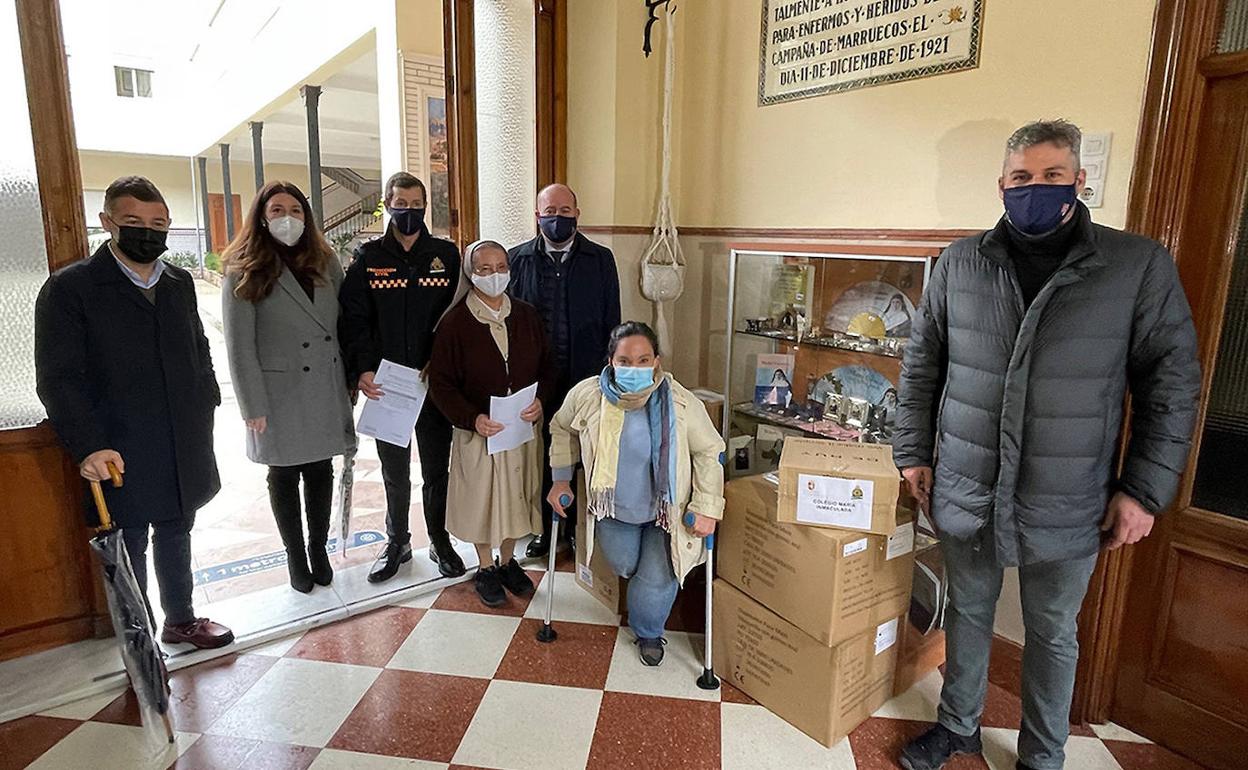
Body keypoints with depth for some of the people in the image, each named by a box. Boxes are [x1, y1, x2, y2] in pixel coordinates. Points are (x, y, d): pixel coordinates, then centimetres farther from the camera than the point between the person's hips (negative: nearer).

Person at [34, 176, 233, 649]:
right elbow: (58, 378, -12)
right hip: (121, 457, -5)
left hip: (185, 448, 5)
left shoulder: (179, 282, 8)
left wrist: (206, 405, 8)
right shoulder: (70, 287, -8)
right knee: (128, 548, 8)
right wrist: (88, 447, -21)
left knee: (175, 533, 20)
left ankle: (180, 620, 38)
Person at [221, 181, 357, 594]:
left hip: (325, 390, 3)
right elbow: (239, 346, -8)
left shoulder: (326, 263, 6)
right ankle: (296, 558, 27)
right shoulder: (245, 273, -6)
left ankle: (319, 550, 29)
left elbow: (343, 327, 6)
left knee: (321, 472, 12)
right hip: (280, 395, -3)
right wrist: (254, 407, -11)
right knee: (284, 478, 11)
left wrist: (350, 381, 2)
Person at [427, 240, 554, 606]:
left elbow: (546, 366, 8)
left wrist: (541, 400, -11)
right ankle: (485, 568, 32)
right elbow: (441, 382, -9)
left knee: (516, 497, 16)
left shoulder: (527, 315, 0)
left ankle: (507, 561, 37)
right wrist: (472, 418, -21)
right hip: (478, 430, -3)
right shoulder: (455, 322, -11)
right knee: (481, 499, 10)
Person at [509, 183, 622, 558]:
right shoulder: (518, 259, 3)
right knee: (540, 455, 10)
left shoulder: (601, 259, 3)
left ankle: (578, 527, 26)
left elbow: (612, 323, 4)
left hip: (585, 376, 0)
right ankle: (544, 527, 27)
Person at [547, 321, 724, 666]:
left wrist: (707, 508, -15)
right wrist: (561, 480, 4)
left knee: (657, 580, 3)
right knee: (625, 567, 17)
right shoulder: (586, 395, -22)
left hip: (666, 511, -2)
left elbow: (709, 451, -13)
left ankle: (648, 632, 37)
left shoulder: (682, 403, -27)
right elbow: (562, 429, 1)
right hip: (612, 508, 2)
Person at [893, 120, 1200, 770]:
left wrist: (1144, 489, -6)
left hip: (1067, 507, -1)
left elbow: (1172, 383, -2)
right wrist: (913, 453, 4)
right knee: (968, 613, 19)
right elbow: (921, 367, 6)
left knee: (1051, 633, 17)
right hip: (966, 493, 2)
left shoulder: (1140, 265, -5)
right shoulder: (959, 263, 0)